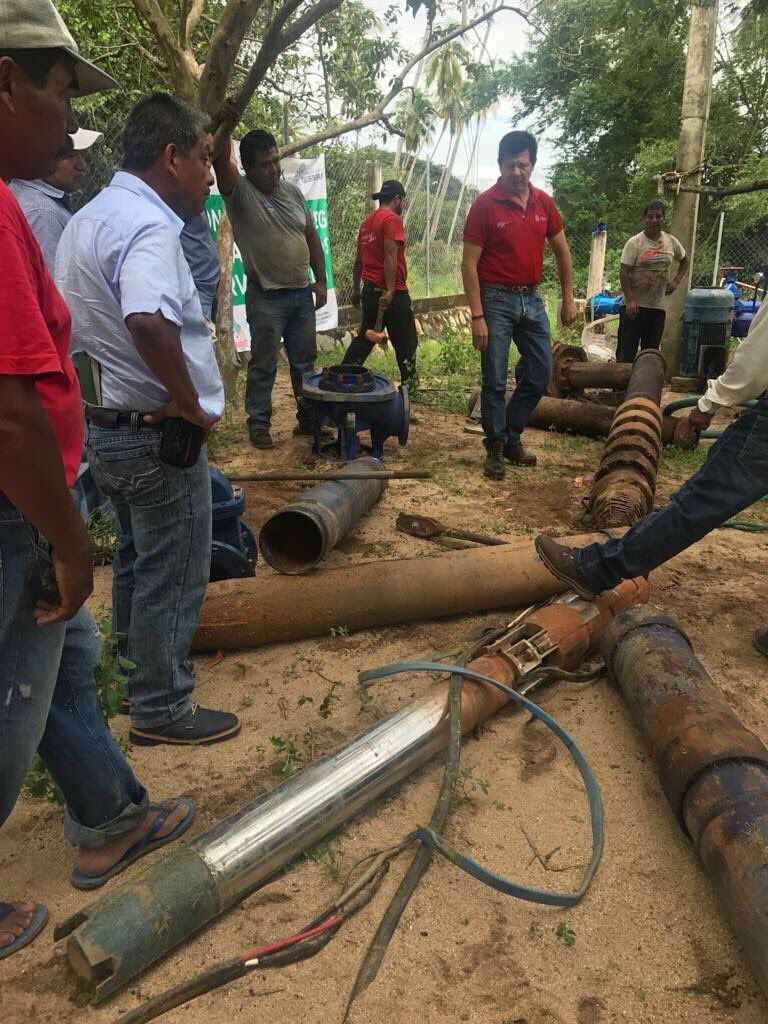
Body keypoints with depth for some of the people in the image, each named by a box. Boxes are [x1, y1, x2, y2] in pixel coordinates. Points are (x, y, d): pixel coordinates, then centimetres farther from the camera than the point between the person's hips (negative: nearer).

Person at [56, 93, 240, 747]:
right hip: (158, 435, -10)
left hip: (107, 424, 10)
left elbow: (80, 317, 21)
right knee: (173, 577, 4)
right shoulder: (147, 226, -21)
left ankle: (136, 668, 42)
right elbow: (149, 322, -41)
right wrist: (192, 405, -27)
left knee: (137, 561, 24)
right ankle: (163, 709, 19)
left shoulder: (89, 218, 11)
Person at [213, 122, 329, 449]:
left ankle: (309, 418, 25)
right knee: (263, 365, 1)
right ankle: (258, 423, 13)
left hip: (302, 293, 6)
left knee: (305, 361, 13)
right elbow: (221, 160, -27)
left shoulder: (293, 191, 9)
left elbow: (312, 237, 14)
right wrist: (225, 123, -44)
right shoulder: (239, 192, -7)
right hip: (266, 297, -5)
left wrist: (321, 281, 10)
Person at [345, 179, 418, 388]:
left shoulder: (367, 221, 13)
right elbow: (390, 256, -21)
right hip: (393, 293, -8)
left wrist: (356, 289, 25)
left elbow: (359, 259, 18)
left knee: (365, 337, 14)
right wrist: (390, 291, -24)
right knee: (406, 343, 4)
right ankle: (409, 386, 11)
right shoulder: (392, 219, -11)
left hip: (369, 290, 8)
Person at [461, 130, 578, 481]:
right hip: (497, 300, -5)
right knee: (495, 381, -1)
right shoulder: (484, 204, -10)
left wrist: (568, 300, 10)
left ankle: (511, 437, 25)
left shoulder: (543, 202, 5)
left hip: (532, 299, 6)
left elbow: (562, 251, 15)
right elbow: (469, 264, -12)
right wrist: (477, 317, -18)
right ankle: (495, 447, 15)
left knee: (540, 374, 9)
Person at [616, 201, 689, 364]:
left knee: (651, 350, 10)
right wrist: (630, 300, -20)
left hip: (658, 306, 4)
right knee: (626, 351, -5)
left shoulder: (671, 242, 7)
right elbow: (624, 272, -10)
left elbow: (684, 261, 24)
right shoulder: (634, 242, -6)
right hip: (634, 305, -4)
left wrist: (676, 280, 6)